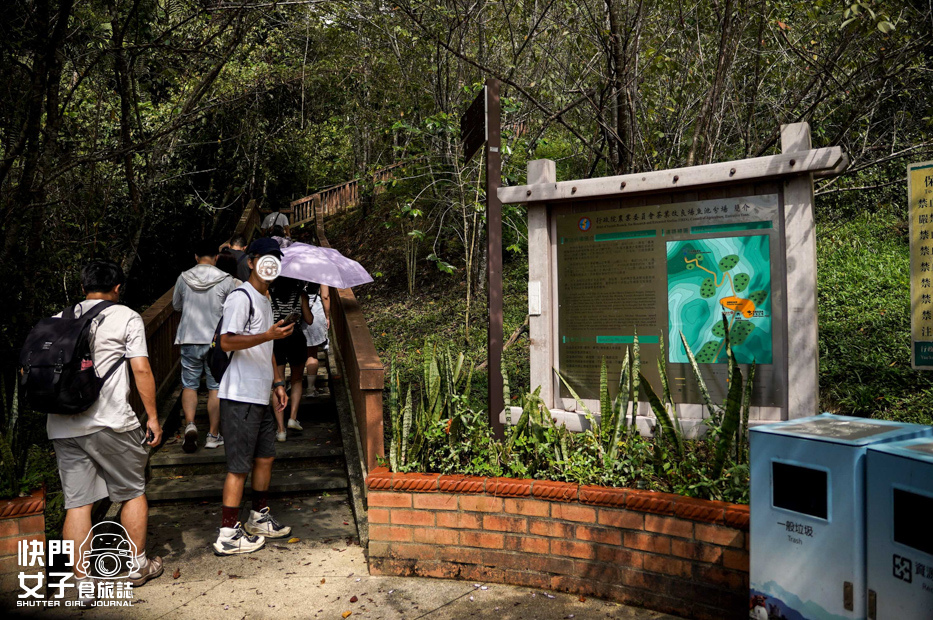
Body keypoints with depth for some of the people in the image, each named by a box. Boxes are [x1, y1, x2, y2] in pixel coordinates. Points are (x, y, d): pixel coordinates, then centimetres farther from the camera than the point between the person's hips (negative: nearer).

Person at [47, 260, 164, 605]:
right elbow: (141, 370, -7)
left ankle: (82, 584, 11)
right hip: (110, 423, -4)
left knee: (76, 502, 8)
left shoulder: (58, 320, 14)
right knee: (133, 491, 13)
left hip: (62, 426, 4)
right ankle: (138, 566, 25)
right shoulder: (126, 317, 0)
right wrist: (152, 416, -1)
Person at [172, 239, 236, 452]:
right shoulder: (226, 280, -8)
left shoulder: (183, 278, -1)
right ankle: (213, 435, 10)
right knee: (216, 387, 7)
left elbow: (176, 305, 13)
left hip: (190, 340, 1)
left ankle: (190, 425, -8)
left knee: (189, 385, 12)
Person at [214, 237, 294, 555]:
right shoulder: (240, 297, -13)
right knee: (239, 466, -3)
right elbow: (226, 341, -23)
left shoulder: (264, 300, 18)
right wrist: (268, 335, -31)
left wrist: (277, 382, 21)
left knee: (265, 456, 17)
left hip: (260, 396, 10)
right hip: (240, 397, -10)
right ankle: (228, 534, 9)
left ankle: (259, 518, 33)